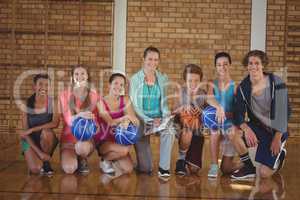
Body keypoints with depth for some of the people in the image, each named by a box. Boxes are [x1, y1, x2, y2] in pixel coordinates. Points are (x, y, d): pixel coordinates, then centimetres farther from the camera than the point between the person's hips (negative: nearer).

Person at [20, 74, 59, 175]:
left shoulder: (52, 102, -11)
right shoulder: (27, 104, -12)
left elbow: (55, 123, -25)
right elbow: (24, 132, -13)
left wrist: (32, 129, -29)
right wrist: (39, 152, -22)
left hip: (46, 140, 1)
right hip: (30, 140, -1)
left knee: (46, 131, -34)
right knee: (35, 169, -24)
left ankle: (46, 162, -10)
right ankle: (38, 158, 13)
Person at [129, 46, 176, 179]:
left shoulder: (163, 79, 5)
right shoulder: (135, 79, -4)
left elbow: (164, 103, 9)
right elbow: (134, 106, -7)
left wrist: (166, 117, -11)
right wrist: (149, 121, -19)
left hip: (159, 118, 3)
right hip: (141, 119, -2)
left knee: (169, 132, -36)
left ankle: (164, 168, -23)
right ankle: (145, 165, 29)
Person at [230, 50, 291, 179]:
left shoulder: (276, 83, -16)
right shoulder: (243, 87, -7)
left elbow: (284, 111, -15)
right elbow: (238, 114, -12)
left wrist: (277, 138, -18)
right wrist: (246, 129, -33)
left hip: (276, 130, -3)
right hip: (257, 126, 3)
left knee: (264, 174, -10)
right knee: (234, 133, -29)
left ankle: (279, 153, 23)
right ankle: (249, 167, -6)